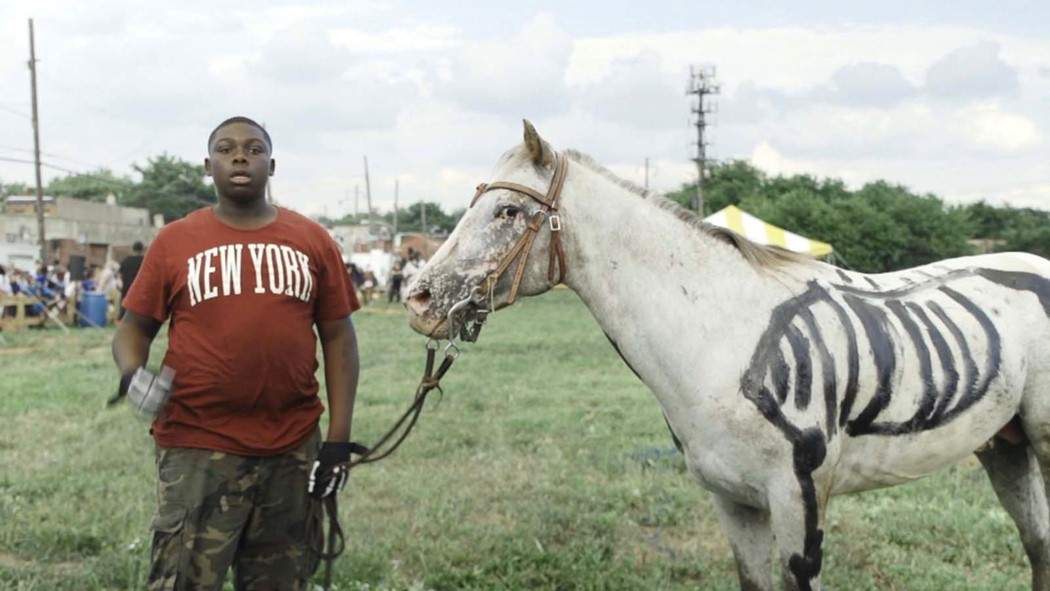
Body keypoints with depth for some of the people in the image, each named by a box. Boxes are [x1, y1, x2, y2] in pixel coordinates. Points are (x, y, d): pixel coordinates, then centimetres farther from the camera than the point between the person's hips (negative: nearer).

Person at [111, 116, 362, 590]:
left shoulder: (312, 241, 6)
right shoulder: (174, 241, 3)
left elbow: (338, 337, 6)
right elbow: (134, 329, 7)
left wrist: (339, 438, 0)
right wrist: (132, 374, -16)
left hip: (293, 451, 2)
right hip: (198, 450, -2)